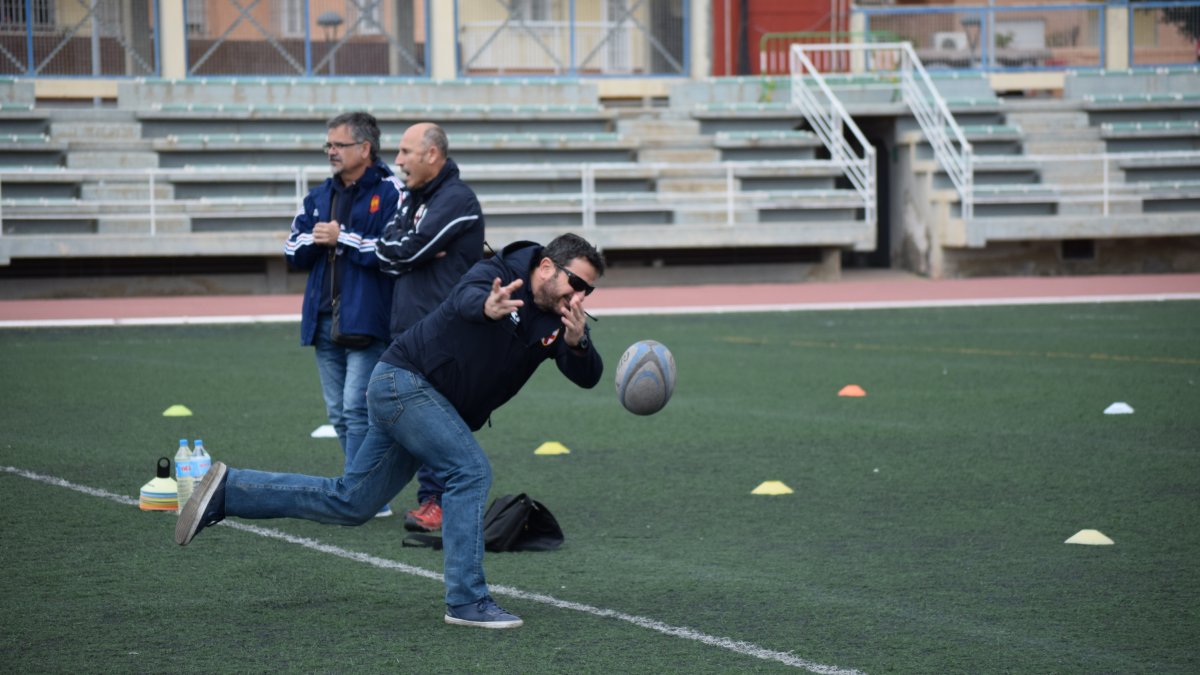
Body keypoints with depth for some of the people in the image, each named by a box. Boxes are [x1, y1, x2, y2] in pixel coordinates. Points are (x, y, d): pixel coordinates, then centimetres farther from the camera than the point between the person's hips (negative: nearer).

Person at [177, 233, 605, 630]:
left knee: (350, 503, 9)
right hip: (405, 380, -8)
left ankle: (228, 491, 18)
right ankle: (466, 601, -18)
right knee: (470, 471, -21)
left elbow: (587, 377, -10)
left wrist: (577, 344, -33)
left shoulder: (559, 319, 0)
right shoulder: (500, 273, -17)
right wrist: (486, 307, -64)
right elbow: (467, 296, -39)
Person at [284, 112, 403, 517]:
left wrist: (342, 238, -13)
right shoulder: (319, 196, 17)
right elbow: (293, 252, 16)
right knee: (339, 415, 9)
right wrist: (314, 240, -5)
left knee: (357, 408, -12)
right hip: (325, 323, 8)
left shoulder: (390, 192, -6)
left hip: (367, 321, -8)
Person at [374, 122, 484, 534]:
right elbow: (385, 253, 12)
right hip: (407, 328, 9)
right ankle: (430, 497, 14)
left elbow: (408, 249, -16)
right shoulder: (413, 198, 19)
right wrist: (407, 251, -7)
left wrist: (396, 242, 5)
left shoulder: (457, 199, -10)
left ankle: (442, 502, -6)